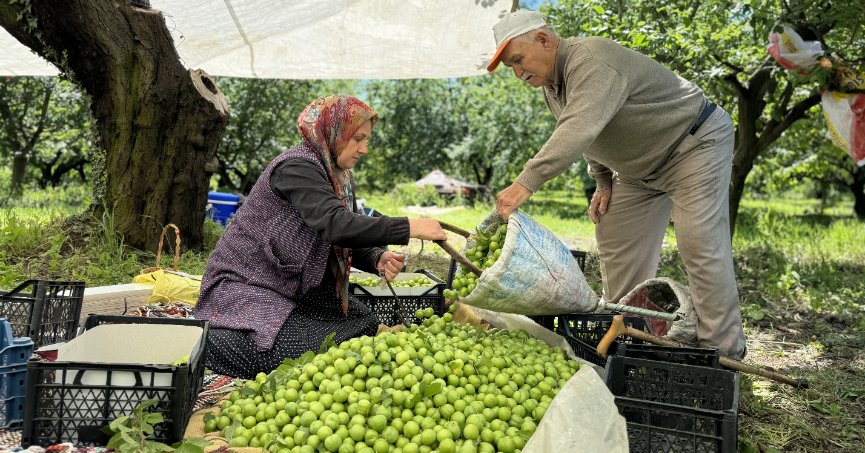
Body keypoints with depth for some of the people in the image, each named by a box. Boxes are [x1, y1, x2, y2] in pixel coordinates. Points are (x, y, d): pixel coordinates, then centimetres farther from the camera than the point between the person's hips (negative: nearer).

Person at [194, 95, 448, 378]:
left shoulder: (340, 177, 7)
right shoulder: (297, 167, -21)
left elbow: (349, 243, 7)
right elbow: (335, 225, -36)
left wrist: (378, 259, -15)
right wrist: (408, 228, -35)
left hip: (298, 287, 8)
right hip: (246, 287, -8)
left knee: (366, 324, -7)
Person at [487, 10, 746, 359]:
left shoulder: (591, 61, -30)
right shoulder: (551, 84, 2)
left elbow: (579, 130, -46)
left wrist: (526, 183, -52)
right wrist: (603, 181, 6)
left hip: (695, 144, -10)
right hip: (641, 167, 10)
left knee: (701, 245, -14)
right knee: (615, 239, 6)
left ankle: (722, 350, -3)